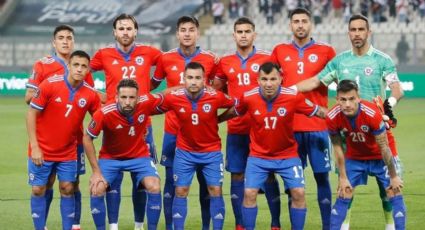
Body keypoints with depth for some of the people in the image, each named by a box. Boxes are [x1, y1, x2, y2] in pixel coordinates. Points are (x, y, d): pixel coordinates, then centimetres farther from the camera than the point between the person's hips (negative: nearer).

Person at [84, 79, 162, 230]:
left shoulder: (146, 102, -25)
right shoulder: (104, 113, -30)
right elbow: (87, 138, -16)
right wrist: (96, 171, -16)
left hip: (139, 156, 1)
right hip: (110, 157, -1)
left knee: (154, 188, -20)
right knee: (96, 190, -20)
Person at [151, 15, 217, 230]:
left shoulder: (210, 59, -1)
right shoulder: (165, 58, 0)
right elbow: (152, 84, 13)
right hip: (173, 130, 0)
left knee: (206, 181, 3)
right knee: (171, 181, 2)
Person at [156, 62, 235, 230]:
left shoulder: (215, 97, -20)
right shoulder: (173, 98, -17)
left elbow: (236, 105, -3)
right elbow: (155, 108, 0)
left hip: (211, 152, -1)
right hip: (184, 152, 1)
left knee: (215, 190, -2)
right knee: (181, 191, 1)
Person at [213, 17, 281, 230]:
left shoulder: (267, 58, -1)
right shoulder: (225, 62, 7)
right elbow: (216, 89, 20)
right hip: (236, 128, 2)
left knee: (268, 174, 0)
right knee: (237, 176, 4)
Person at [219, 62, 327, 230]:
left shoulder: (293, 97, -19)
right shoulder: (248, 98, -16)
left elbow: (319, 112, -7)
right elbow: (232, 113, 5)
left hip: (287, 155, 0)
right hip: (258, 156, 0)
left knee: (298, 193, -9)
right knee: (249, 193, -9)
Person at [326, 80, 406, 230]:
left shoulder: (372, 113, -34)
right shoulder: (332, 118, -25)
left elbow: (384, 148, -23)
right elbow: (337, 148, -9)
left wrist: (394, 177, -14)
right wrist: (343, 178, -5)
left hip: (379, 157, -2)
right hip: (354, 158, 2)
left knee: (394, 193, -6)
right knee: (343, 196, 1)